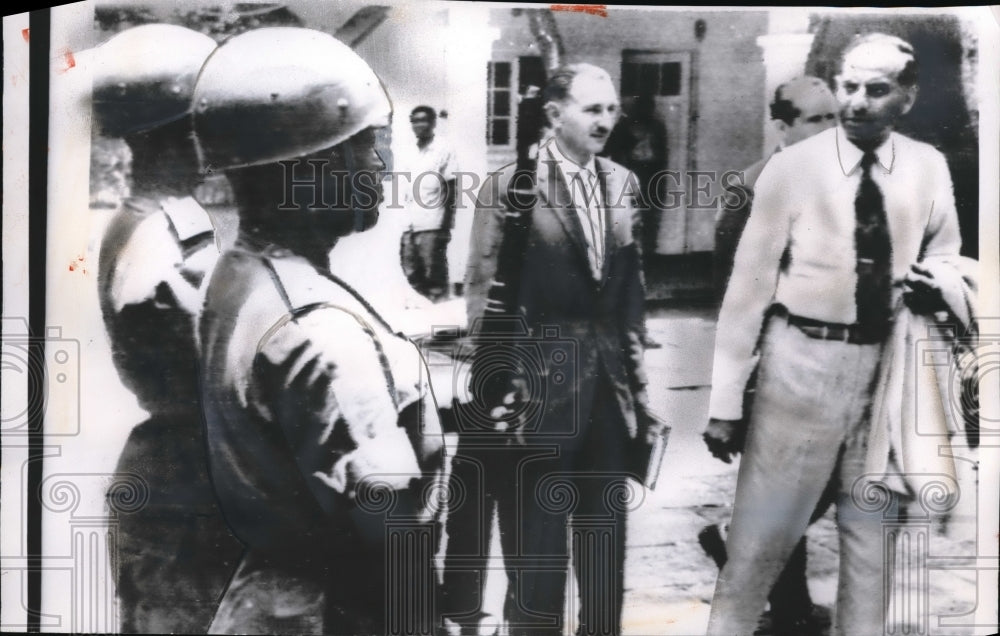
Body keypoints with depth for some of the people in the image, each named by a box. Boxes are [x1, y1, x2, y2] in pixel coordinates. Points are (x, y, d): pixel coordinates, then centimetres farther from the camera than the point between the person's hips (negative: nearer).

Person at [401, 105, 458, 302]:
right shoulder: (412, 154, 17)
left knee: (435, 278, -5)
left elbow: (451, 192, -5)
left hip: (432, 227, -7)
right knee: (413, 278, 7)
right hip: (410, 227, 7)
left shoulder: (443, 151, -2)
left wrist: (445, 227, -12)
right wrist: (405, 227, 15)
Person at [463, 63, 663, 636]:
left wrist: (638, 377, 11)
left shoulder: (622, 183, 8)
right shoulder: (509, 185, -9)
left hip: (610, 382, 5)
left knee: (606, 544, 17)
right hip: (540, 384, -5)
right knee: (537, 553, 8)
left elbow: (631, 288, 12)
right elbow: (486, 296, -10)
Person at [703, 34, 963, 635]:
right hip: (803, 361, -3)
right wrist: (726, 399, -8)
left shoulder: (929, 168, 3)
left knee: (872, 533, 16)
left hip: (892, 367, 3)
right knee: (762, 533, 2)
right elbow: (750, 283, -7)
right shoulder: (792, 166, -7)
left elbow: (947, 264, 17)